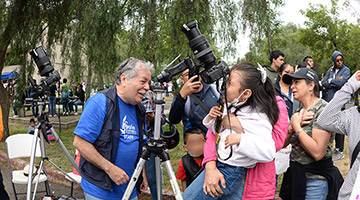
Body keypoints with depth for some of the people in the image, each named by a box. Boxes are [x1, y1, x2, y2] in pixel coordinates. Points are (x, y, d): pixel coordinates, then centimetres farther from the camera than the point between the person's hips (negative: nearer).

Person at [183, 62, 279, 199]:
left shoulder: (258, 117, -19)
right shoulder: (231, 106, 5)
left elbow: (268, 153, -29)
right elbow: (216, 133, 19)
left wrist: (240, 138, -34)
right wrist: (211, 118, -1)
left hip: (230, 172, -8)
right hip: (214, 163, 8)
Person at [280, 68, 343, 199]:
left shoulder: (323, 110, -16)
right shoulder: (299, 111, 9)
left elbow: (318, 153, -26)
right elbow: (283, 143, 5)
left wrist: (297, 127, -17)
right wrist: (292, 126, -13)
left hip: (315, 180, -7)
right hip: (295, 175, 8)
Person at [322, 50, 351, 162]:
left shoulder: (346, 70, -2)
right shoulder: (331, 70, 13)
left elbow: (341, 83, -16)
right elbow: (323, 82, 5)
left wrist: (330, 81, -1)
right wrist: (335, 82, -8)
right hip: (328, 101, 6)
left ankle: (340, 151, 2)